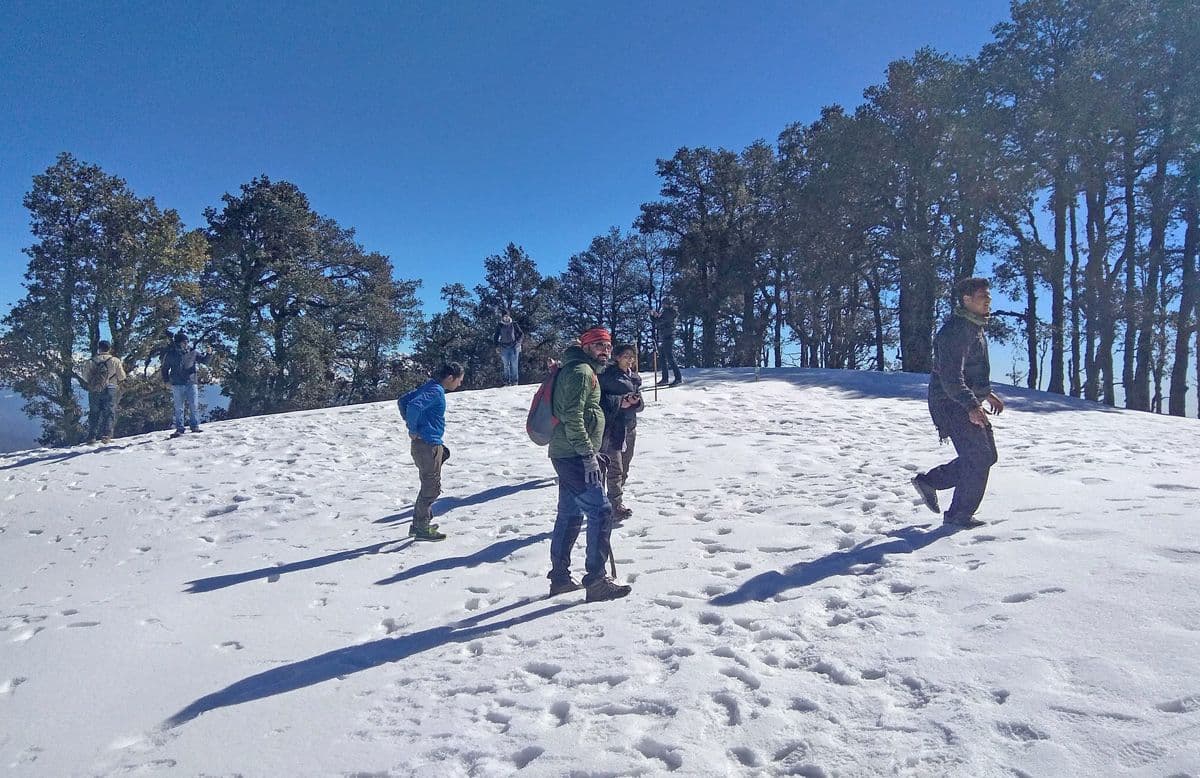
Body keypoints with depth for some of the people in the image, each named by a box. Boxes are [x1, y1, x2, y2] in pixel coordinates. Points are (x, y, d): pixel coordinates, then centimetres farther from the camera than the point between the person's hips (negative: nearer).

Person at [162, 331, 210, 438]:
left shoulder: (192, 352, 3)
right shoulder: (170, 354, 0)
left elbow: (204, 360, 8)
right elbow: (165, 368, 11)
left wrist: (208, 354, -11)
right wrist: (167, 380, 5)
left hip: (191, 383, 1)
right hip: (177, 385, -1)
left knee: (193, 406, 3)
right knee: (179, 408, 2)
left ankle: (195, 426, 13)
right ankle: (179, 428, 7)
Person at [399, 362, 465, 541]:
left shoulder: (428, 387, 13)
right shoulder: (436, 391, -16)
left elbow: (403, 401, 19)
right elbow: (414, 406, -31)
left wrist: (410, 423, 11)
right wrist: (413, 430, -19)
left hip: (423, 444, 10)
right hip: (428, 445, -10)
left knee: (429, 486, 19)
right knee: (431, 487, -2)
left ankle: (419, 524, 27)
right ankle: (422, 529, 4)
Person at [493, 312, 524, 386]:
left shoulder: (514, 324, 4)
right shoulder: (499, 326, 8)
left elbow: (521, 334, 8)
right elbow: (496, 337, 16)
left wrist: (518, 341, -8)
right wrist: (497, 346, 4)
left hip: (514, 347, -1)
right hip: (504, 348, 1)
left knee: (514, 365, -7)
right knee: (506, 365, -2)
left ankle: (515, 381, -4)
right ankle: (507, 381, 0)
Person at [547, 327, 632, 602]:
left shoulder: (585, 372, 21)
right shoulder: (580, 371, -11)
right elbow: (572, 417, -21)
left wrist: (592, 453, 25)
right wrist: (588, 455, -21)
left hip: (568, 456, 10)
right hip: (574, 456, -10)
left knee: (569, 516, 14)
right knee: (600, 512, -9)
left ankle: (559, 577, 22)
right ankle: (596, 580, -5)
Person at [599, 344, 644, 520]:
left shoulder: (635, 378, 14)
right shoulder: (607, 374, -6)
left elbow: (640, 405, 13)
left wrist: (636, 402, -10)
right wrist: (619, 402, -21)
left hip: (630, 427, 7)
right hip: (612, 426, -7)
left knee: (624, 468, 11)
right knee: (615, 468, -9)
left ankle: (617, 500, 22)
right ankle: (617, 505, -5)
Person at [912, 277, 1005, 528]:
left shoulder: (975, 327, 15)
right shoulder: (955, 330, -19)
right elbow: (950, 377, -26)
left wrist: (987, 393, 23)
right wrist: (971, 406, -33)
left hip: (969, 403, 10)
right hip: (952, 404, -10)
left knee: (986, 455, 13)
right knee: (979, 458, -8)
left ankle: (929, 482, 20)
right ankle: (959, 515, 5)